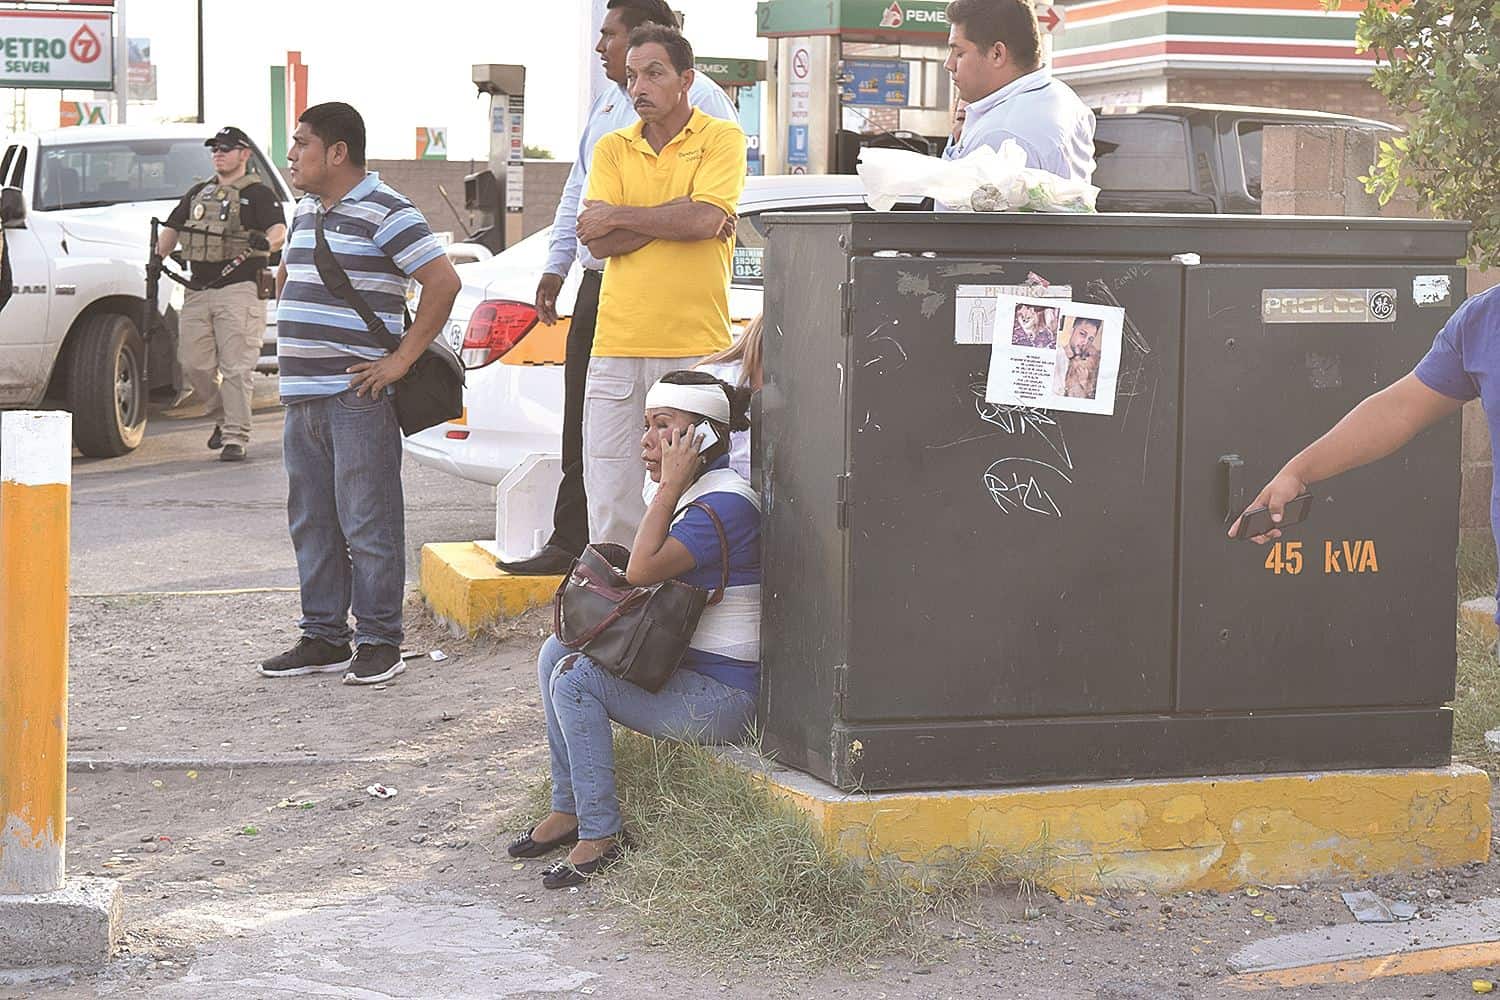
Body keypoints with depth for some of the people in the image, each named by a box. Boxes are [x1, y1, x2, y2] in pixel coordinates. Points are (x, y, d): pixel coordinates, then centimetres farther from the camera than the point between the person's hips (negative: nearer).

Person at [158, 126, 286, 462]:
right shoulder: (197, 193, 22)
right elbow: (171, 229, 28)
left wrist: (266, 241, -35)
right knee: (195, 365, 5)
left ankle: (235, 438, -6)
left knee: (236, 368, -8)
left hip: (239, 289, -6)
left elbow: (280, 232, -13)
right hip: (197, 292, 6)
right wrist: (157, 258, 12)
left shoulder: (258, 194, 2)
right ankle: (223, 418, 26)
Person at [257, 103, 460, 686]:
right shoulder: (306, 213, 17)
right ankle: (323, 638, 20)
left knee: (368, 524, -4)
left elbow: (443, 281, -17)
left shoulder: (384, 213, -10)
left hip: (357, 398, -9)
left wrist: (403, 358, -16)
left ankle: (379, 642, 3)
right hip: (302, 397, 9)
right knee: (312, 524, 12)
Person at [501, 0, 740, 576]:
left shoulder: (700, 100, -9)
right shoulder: (609, 105, 19)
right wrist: (557, 266, 24)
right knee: (582, 428, 13)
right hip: (598, 282, 9)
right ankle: (570, 544, 20)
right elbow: (579, 191, 27)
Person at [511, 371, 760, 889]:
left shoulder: (727, 504, -18)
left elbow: (643, 570, -27)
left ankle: (601, 832, -13)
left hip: (721, 693, -10)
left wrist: (670, 488, -21)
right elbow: (649, 589, 19)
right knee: (558, 653, 8)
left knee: (576, 679, -19)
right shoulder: (688, 493, 14)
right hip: (680, 666, 10)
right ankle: (568, 810, 10)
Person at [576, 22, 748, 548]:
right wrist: (677, 217, -7)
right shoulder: (612, 148, 13)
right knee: (612, 493, 1)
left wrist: (616, 216, -3)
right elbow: (598, 242, 1)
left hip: (696, 350, -3)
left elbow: (705, 218, -13)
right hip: (618, 346, 3)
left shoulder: (721, 138, 4)